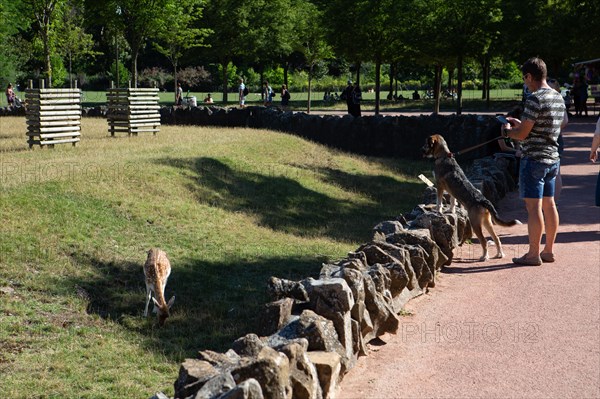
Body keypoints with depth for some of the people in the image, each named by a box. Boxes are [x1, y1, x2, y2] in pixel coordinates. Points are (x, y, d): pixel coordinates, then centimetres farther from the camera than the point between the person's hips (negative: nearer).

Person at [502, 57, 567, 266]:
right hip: (553, 159, 9)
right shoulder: (558, 98, 11)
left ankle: (533, 254, -1)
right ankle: (549, 250, 20)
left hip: (534, 159, -9)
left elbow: (522, 134, -17)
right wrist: (520, 123, 22)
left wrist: (508, 130, 4)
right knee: (549, 204, 13)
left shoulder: (534, 99, -17)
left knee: (533, 207, -4)